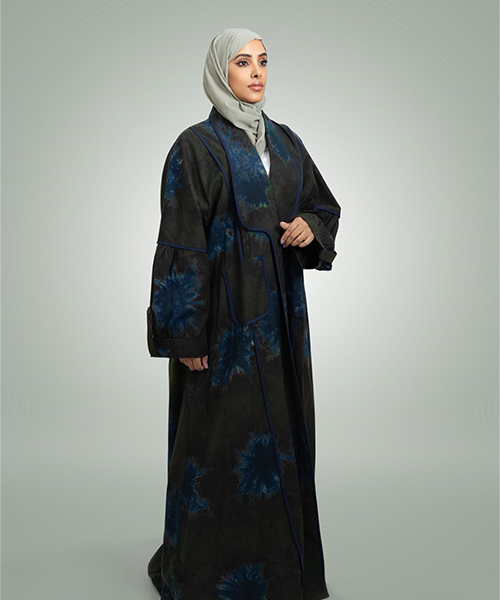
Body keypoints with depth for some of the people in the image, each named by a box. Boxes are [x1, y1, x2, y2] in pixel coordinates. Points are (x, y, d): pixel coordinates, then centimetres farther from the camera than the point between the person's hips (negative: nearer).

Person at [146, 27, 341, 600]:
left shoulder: (284, 141, 12)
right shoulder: (197, 146, -7)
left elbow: (325, 204, 19)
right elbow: (179, 243, -11)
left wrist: (311, 228, -6)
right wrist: (186, 336, -15)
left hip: (281, 310, 6)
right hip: (225, 312, -6)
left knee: (280, 429, 12)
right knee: (222, 433, 1)